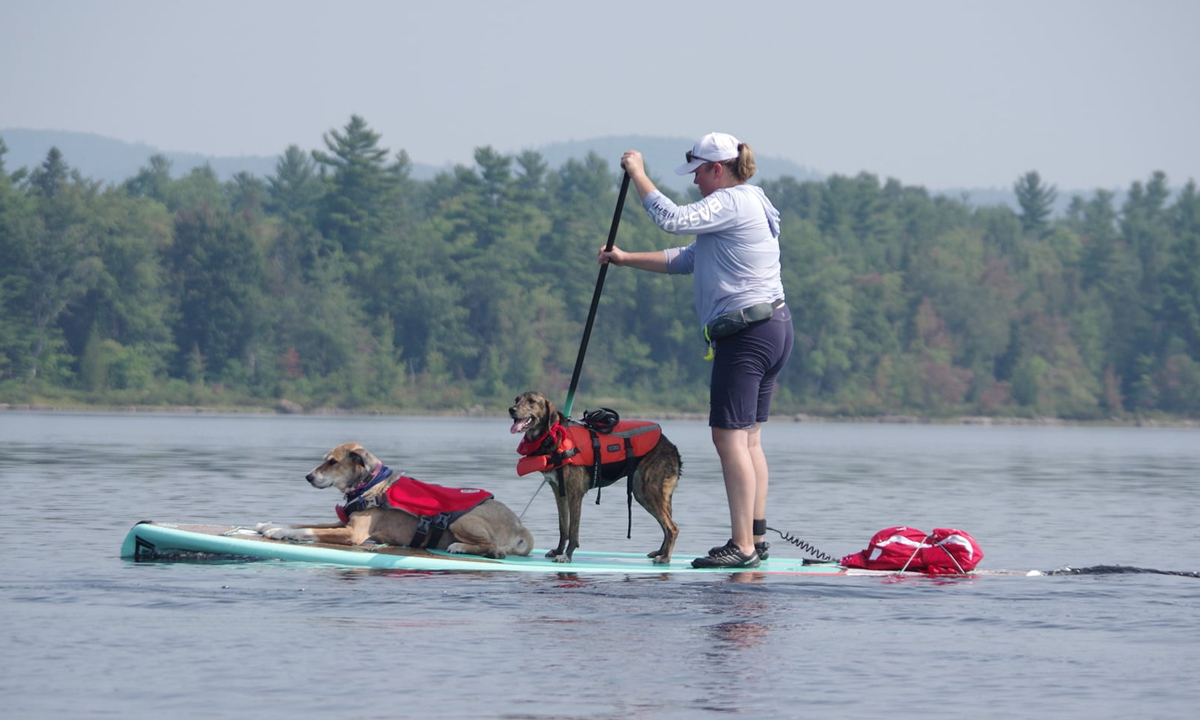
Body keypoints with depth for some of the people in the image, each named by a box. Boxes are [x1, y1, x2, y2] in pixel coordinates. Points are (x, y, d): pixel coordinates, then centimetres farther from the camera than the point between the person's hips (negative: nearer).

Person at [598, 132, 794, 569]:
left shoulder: (731, 202, -11)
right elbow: (687, 260, 25)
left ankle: (742, 546, -14)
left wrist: (637, 174, -12)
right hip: (772, 327, 11)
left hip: (746, 333, -11)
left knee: (729, 436, -11)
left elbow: (673, 219, -24)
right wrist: (626, 260, 22)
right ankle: (756, 538, 15)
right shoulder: (746, 205, 22)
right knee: (748, 438, 13)